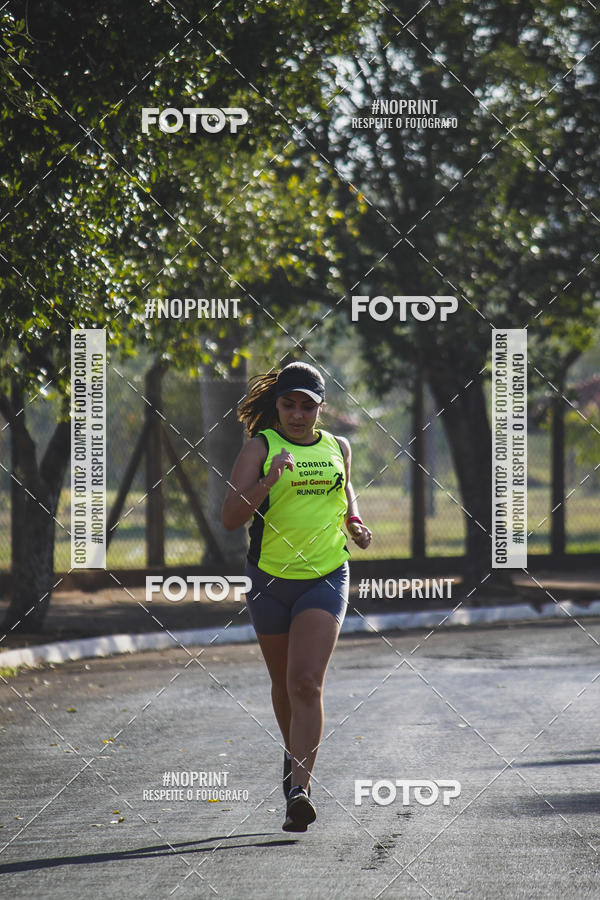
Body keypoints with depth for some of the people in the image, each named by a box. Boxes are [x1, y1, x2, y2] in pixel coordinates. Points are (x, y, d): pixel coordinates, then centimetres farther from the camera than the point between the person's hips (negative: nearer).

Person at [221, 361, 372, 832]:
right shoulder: (260, 447, -4)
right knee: (284, 683, 16)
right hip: (270, 578, 0)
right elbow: (231, 517, -13)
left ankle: (299, 788, -21)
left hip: (326, 578, 0)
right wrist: (268, 480, -27)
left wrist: (355, 522, 8)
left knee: (306, 682, -16)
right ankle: (296, 755, 43)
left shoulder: (338, 448, 6)